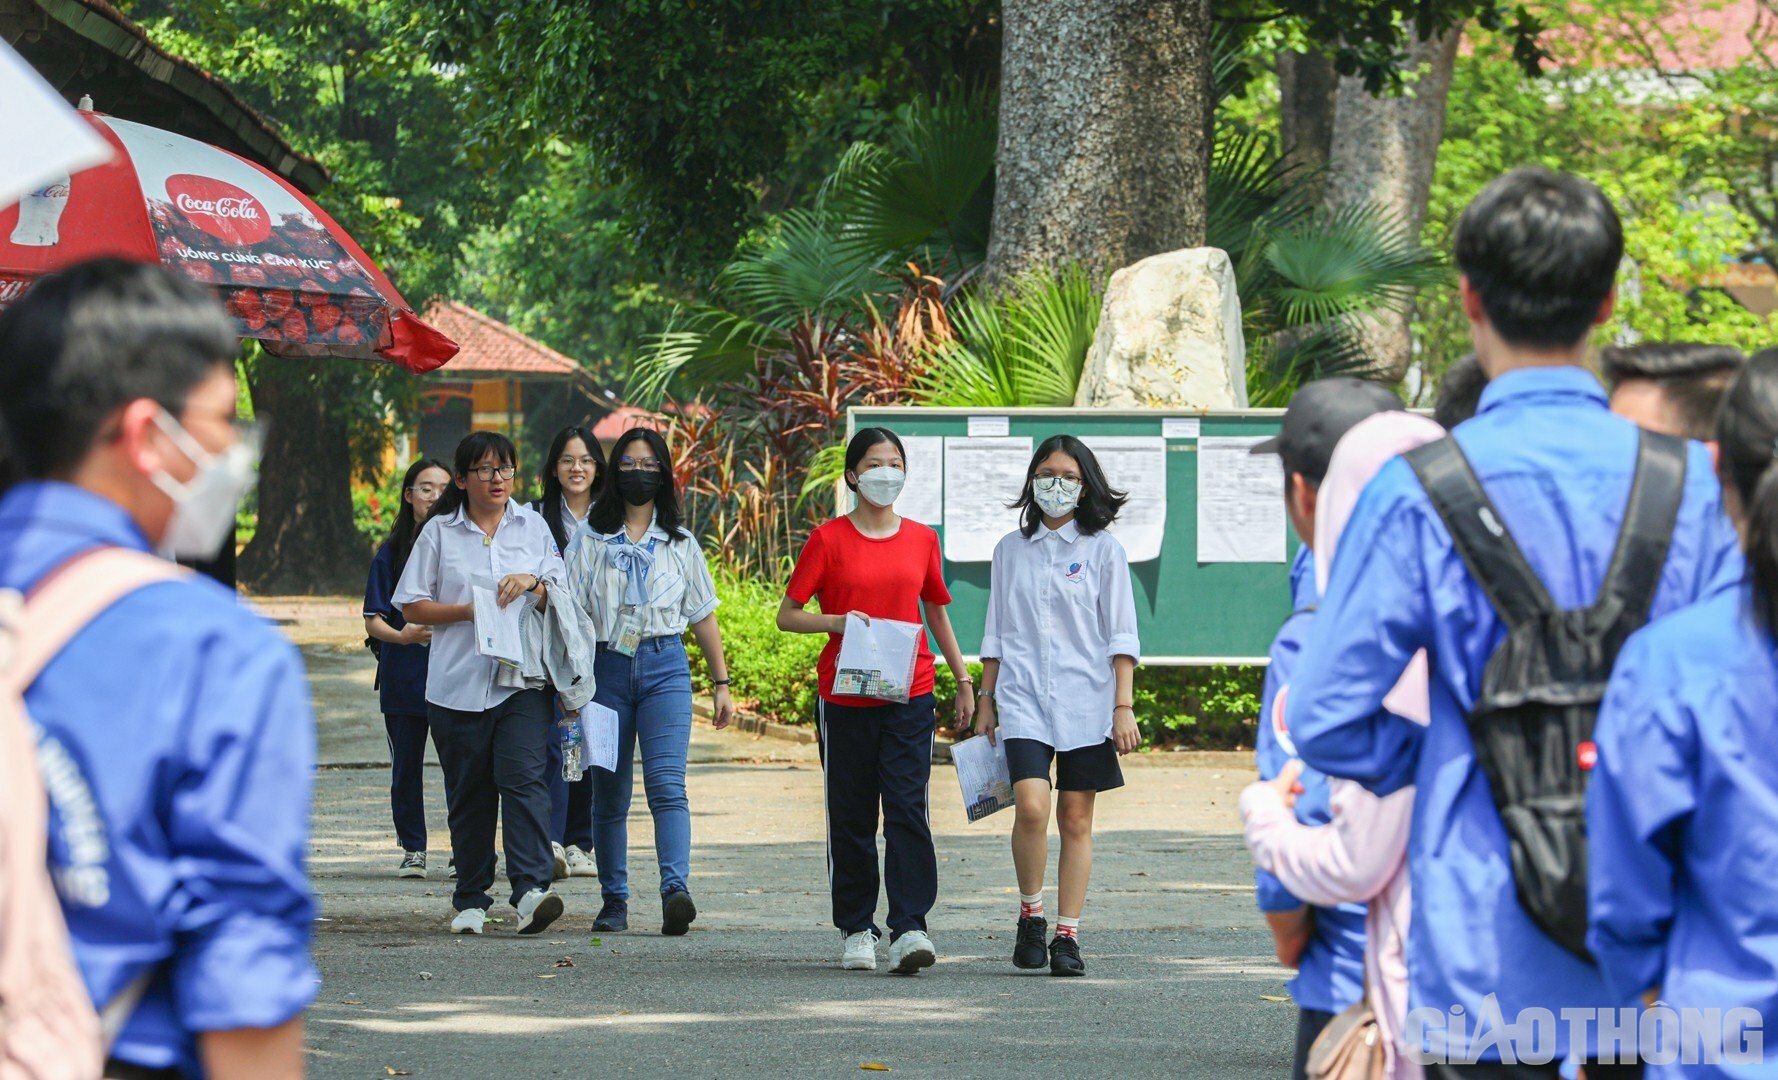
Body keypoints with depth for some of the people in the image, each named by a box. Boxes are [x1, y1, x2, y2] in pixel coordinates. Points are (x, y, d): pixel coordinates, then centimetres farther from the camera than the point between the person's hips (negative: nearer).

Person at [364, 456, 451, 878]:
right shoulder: (392, 552, 7)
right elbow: (373, 620, 5)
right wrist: (401, 635, -15)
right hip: (404, 676, 1)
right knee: (407, 765, 6)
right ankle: (412, 849, 17)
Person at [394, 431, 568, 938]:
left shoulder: (533, 526, 13)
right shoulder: (440, 532, 8)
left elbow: (562, 597, 13)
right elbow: (411, 606, 6)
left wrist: (534, 583, -8)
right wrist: (468, 611, -9)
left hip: (523, 682, 0)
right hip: (458, 684, 0)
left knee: (525, 779, -16)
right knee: (469, 794, 4)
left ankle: (531, 889, -26)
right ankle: (471, 900, 13)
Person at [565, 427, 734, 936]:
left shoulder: (680, 543, 12)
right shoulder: (591, 539, 8)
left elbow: (703, 616, 16)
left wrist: (722, 684, 14)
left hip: (665, 668, 0)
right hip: (607, 666, 0)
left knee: (667, 784, -16)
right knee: (609, 794, 3)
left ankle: (676, 891, -29)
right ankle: (614, 901, 12)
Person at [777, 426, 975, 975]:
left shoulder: (921, 539, 9)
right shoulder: (829, 539, 1)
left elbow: (937, 613, 21)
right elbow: (787, 615, 1)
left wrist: (964, 681, 20)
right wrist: (837, 622, -17)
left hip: (910, 697, 1)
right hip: (845, 698, -1)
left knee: (908, 810, -9)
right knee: (851, 819, 5)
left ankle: (909, 929, -12)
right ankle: (856, 929, 15)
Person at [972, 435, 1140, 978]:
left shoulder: (1102, 550, 5)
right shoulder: (1011, 549, 12)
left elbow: (1121, 637, 3)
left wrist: (1123, 707, -4)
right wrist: (985, 700, 12)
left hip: (1085, 702, -1)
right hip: (1023, 699, 1)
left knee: (1076, 819, 0)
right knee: (1031, 806, -18)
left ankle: (1067, 935, 6)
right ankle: (1031, 914, 1)